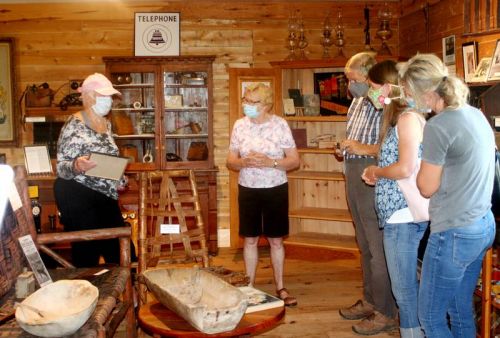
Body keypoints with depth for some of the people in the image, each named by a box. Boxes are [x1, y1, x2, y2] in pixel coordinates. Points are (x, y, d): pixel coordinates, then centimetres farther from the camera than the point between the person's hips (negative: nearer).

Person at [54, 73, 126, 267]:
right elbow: (61, 167, -12)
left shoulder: (106, 124, 11)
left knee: (122, 255, 10)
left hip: (106, 196, 8)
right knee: (87, 257, -3)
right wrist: (77, 166, -32)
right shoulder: (74, 125, -11)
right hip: (79, 198, -8)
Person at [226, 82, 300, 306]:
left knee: (276, 240, 7)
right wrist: (243, 162, -18)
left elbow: (294, 160, -6)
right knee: (250, 239, 9)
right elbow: (230, 161, 4)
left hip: (276, 189, -2)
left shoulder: (280, 125, -7)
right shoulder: (239, 125, 0)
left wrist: (270, 162, -22)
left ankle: (280, 287, 22)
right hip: (248, 189, 2)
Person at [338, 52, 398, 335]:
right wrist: (345, 147, 11)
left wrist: (364, 149, -19)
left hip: (372, 176, -10)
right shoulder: (358, 102, 14)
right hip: (354, 174, 10)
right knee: (365, 244, 18)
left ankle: (386, 313, 8)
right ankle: (370, 301, 31)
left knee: (378, 247, -3)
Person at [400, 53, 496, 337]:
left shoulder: (438, 126, -20)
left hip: (454, 232, -9)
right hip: (484, 225, 9)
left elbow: (427, 187, -11)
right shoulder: (476, 115, 6)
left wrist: (421, 162, 5)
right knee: (462, 311, 19)